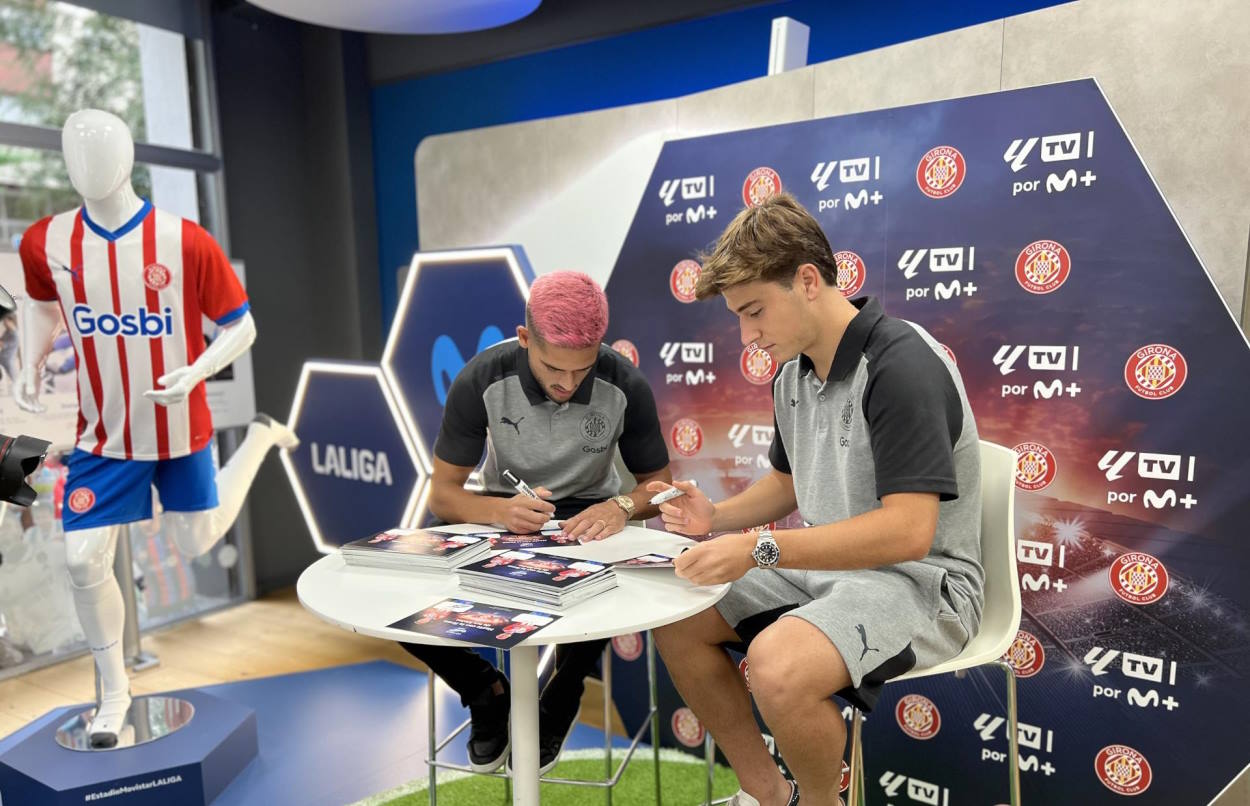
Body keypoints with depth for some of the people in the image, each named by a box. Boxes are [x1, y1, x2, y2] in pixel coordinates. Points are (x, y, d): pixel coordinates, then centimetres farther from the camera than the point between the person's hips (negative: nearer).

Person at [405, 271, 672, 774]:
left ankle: (557, 705, 0)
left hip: (587, 517, 0)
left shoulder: (626, 386, -17)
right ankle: (488, 693, 8)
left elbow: (658, 480, -4)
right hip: (502, 512, 1)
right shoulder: (481, 380, -17)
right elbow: (442, 493, -11)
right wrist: (499, 511, -33)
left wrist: (621, 506, -27)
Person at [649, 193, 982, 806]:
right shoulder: (792, 375, 5)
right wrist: (716, 517, 0)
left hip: (919, 582, -8)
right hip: (824, 567, 9)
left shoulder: (900, 363, -21)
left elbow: (908, 532, -28)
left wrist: (760, 548, -29)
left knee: (778, 663, -33)